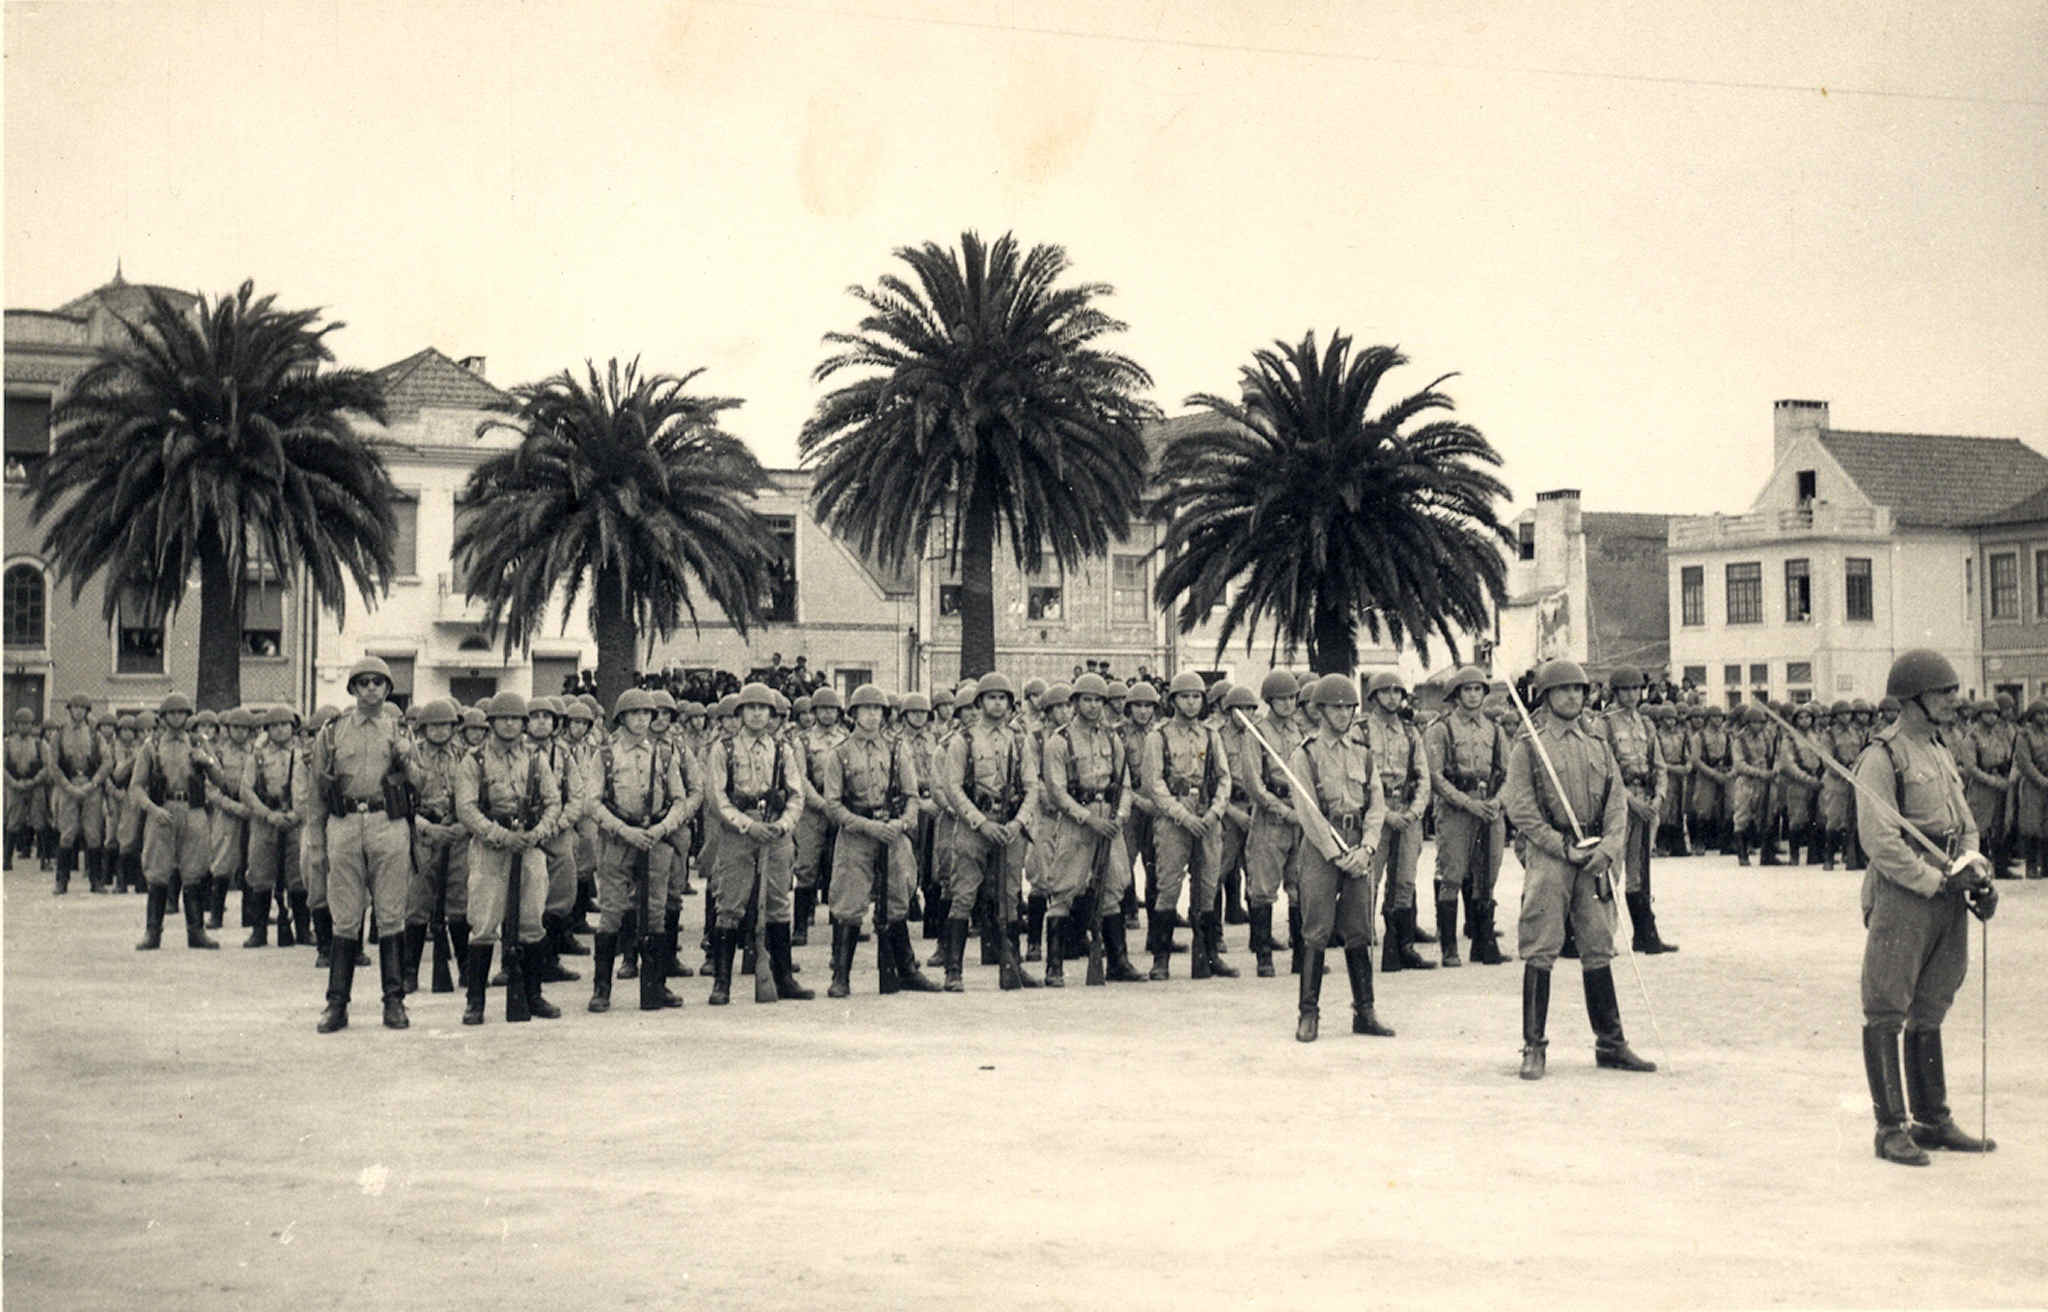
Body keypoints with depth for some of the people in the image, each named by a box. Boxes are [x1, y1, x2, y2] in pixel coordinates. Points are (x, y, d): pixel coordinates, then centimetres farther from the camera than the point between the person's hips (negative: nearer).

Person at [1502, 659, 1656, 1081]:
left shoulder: (1597, 745, 14)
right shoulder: (1528, 746, -1)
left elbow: (1617, 800, 8)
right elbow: (1521, 809, -7)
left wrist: (1608, 848, -8)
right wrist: (1564, 848, -13)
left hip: (1595, 858, 5)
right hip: (1548, 856, -5)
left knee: (1599, 949, 8)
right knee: (1540, 952, -4)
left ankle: (1610, 1044, 15)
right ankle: (1534, 1049, 0)